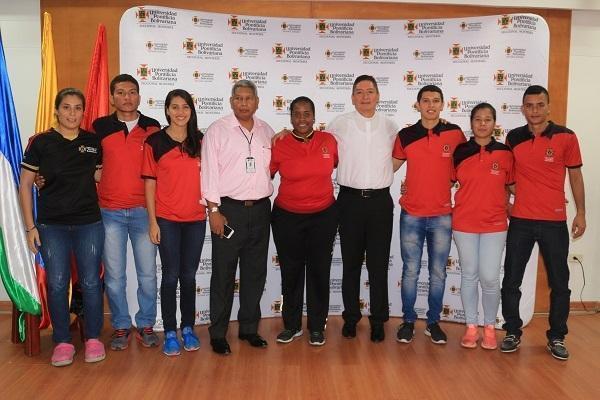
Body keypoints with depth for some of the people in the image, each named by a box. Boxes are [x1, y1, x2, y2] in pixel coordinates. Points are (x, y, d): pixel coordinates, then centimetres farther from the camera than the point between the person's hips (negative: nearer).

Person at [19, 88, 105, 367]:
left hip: (89, 223, 1)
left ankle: (93, 338, 19)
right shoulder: (41, 143, -1)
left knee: (91, 282, 3)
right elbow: (25, 185, 2)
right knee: (57, 284, 3)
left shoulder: (94, 142, 4)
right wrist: (30, 226, -2)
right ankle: (62, 342, 18)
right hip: (52, 226, -1)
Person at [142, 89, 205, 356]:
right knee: (171, 276, 3)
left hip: (196, 219, 2)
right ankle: (170, 332, 15)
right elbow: (149, 183, -1)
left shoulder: (200, 141, 6)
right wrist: (152, 221, -5)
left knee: (189, 276, 10)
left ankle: (188, 328, 23)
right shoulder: (155, 142, -2)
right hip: (167, 219, -2)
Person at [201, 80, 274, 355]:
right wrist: (214, 210, -11)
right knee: (224, 273, 1)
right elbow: (209, 171, -7)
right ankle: (218, 333, 13)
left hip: (260, 209, 5)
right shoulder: (217, 130, -2)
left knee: (255, 272, 11)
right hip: (229, 209, -4)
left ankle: (249, 328, 25)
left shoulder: (267, 131, 12)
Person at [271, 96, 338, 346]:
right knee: (291, 271, 9)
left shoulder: (328, 141, -2)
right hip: (287, 218, -1)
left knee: (319, 271, 8)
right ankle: (292, 325, 27)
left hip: (323, 216, 1)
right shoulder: (279, 146, -7)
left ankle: (317, 327, 24)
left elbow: (340, 165, 14)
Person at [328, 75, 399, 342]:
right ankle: (351, 317, 22)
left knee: (379, 264, 5)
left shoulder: (389, 126, 6)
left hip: (380, 201, 1)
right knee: (351, 262, 8)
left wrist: (384, 175, 9)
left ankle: (378, 320, 18)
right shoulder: (339, 124, 1)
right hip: (351, 200, -1)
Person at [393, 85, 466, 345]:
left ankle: (433, 323, 23)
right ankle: (408, 321, 20)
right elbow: (390, 167, 9)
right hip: (411, 215, 0)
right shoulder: (405, 135, 0)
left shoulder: (455, 134, -1)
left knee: (438, 273, 9)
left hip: (442, 215, 0)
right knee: (410, 272, 6)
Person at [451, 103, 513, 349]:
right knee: (469, 275, 8)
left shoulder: (504, 153, 2)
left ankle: (490, 327, 19)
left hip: (494, 224, 0)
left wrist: (508, 209, 4)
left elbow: (507, 188, 11)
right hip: (464, 223, 1)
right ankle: (471, 327, 21)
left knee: (489, 278, -2)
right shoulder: (460, 152, 1)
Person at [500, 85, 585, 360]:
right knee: (511, 280, 6)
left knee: (559, 282, 8)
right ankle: (513, 332, 21)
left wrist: (581, 213, 2)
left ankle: (556, 337, 23)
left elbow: (575, 175, 3)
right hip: (520, 220, 2)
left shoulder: (566, 137, -3)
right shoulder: (513, 138, 2)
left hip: (554, 222, -1)